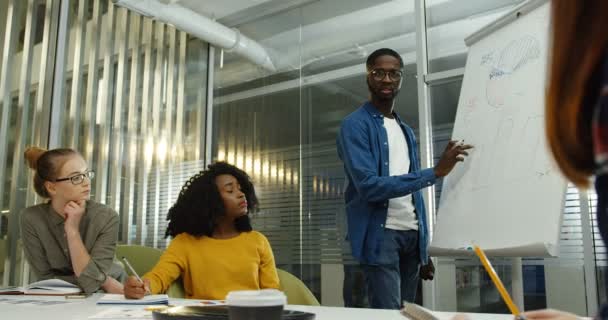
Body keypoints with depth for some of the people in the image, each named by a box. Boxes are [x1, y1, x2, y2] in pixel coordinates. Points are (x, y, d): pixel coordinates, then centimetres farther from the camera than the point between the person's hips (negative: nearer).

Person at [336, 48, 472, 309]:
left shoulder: (407, 131, 17)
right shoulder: (355, 125, -6)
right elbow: (368, 186, -19)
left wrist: (424, 248, 15)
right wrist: (435, 173, -20)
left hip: (412, 235, 7)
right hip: (380, 235, -7)